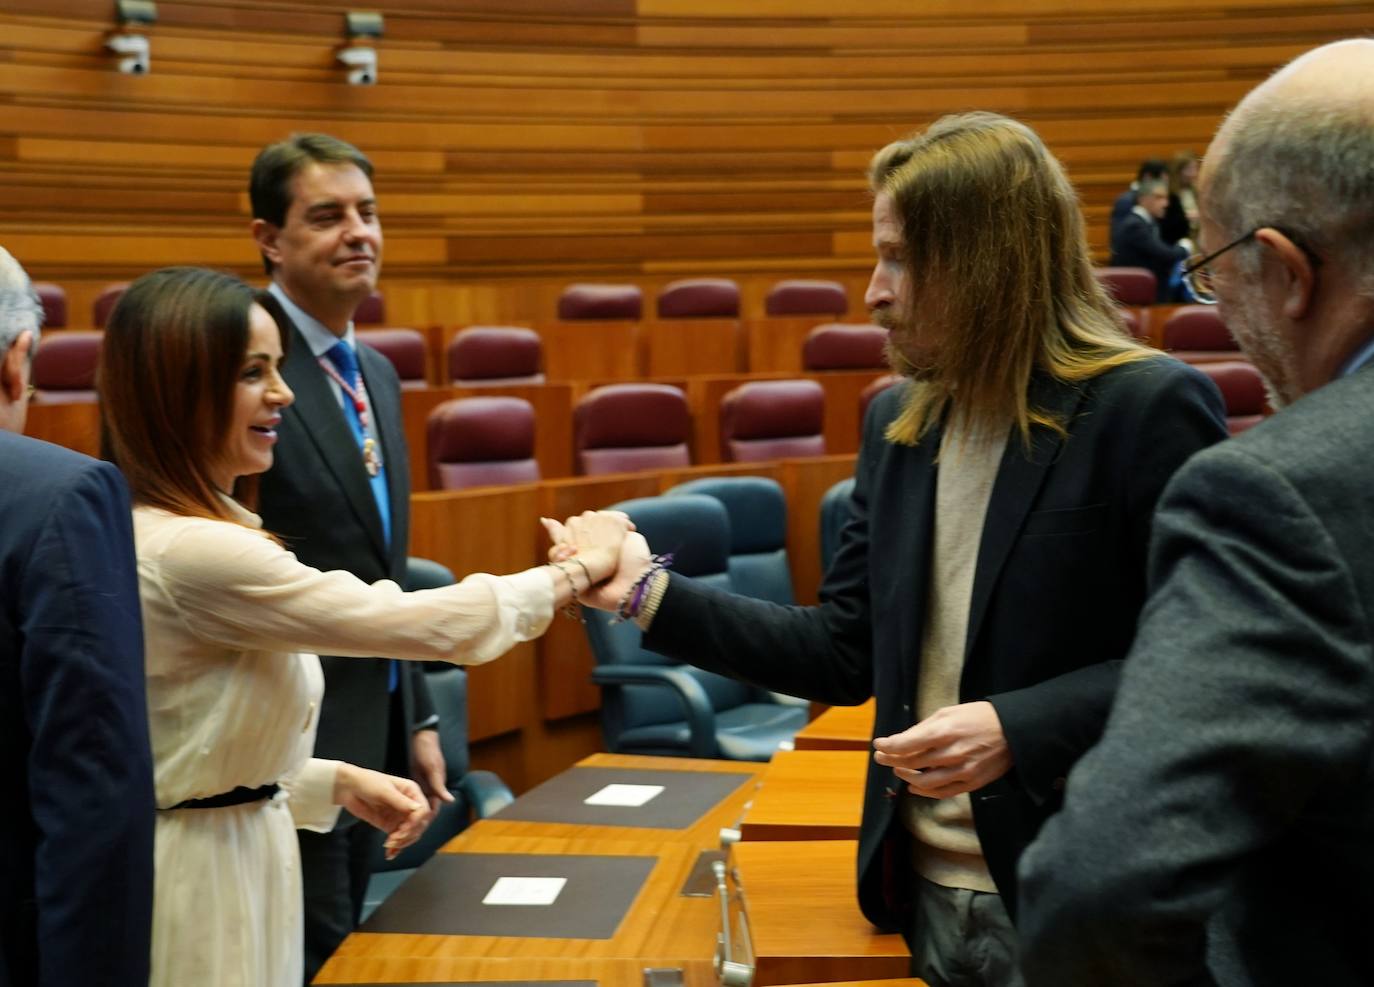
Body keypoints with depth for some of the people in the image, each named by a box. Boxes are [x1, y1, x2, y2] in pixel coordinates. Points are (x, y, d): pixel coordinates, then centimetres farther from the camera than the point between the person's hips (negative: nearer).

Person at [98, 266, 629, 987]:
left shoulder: (164, 532, 7)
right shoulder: (187, 553, -25)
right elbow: (429, 625, -22)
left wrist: (340, 782, 4)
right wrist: (579, 568, -9)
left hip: (239, 853, 9)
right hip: (199, 877, -9)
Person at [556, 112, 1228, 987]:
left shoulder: (1149, 409, -13)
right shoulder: (897, 421, 7)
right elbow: (848, 653, 8)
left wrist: (1021, 728, -24)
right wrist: (652, 594, 2)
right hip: (930, 890, 6)